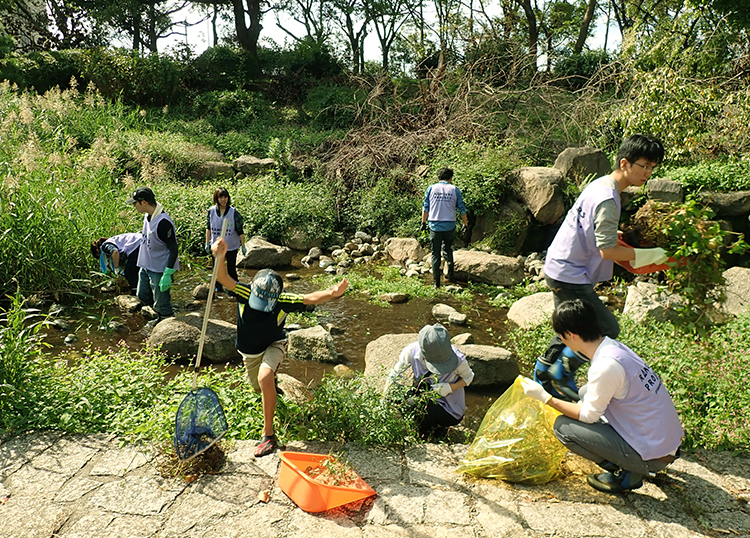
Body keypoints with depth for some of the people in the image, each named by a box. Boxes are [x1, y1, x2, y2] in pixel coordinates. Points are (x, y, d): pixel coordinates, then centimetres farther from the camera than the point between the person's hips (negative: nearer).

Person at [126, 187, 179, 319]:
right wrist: (144, 265, 22)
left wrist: (167, 274, -24)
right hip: (146, 267, 9)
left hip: (160, 270, -9)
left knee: (161, 305, 1)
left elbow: (174, 249, -23)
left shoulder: (163, 222, -25)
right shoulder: (147, 216, 4)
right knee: (143, 296, 19)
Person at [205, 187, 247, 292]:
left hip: (231, 246, -3)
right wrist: (207, 243, 9)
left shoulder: (234, 212, -14)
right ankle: (218, 287, 36)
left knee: (231, 269, 3)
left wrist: (243, 245, -7)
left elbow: (240, 231, -9)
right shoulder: (211, 211, -5)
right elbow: (208, 228, 7)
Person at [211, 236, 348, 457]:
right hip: (249, 352, 3)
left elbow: (309, 298, -32)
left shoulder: (282, 301, -29)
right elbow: (224, 279, -42)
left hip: (273, 346, -3)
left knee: (265, 378, -33)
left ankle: (269, 436, -23)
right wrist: (220, 257, -62)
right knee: (259, 387, 23)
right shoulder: (245, 294, -28)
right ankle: (272, 376, 63)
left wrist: (331, 293, -52)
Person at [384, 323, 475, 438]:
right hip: (422, 394, 4)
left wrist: (450, 387, -25)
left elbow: (468, 377, -6)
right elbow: (395, 373, -8)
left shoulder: (458, 359, -29)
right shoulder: (412, 351, -24)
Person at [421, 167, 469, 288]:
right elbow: (462, 209, 5)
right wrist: (465, 224, 14)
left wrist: (423, 222, 14)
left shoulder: (431, 188, 4)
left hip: (434, 225, 0)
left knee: (435, 254, 6)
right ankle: (450, 273, 10)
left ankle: (436, 282, 6)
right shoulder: (454, 189, 3)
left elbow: (425, 207, 5)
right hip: (450, 226, 0)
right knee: (448, 249, 23)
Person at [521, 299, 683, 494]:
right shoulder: (613, 346, 0)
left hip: (654, 456, -9)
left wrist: (545, 397, -8)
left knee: (563, 426, -11)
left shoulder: (606, 365, -26)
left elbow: (588, 416, -14)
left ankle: (626, 474, 2)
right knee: (585, 393, 15)